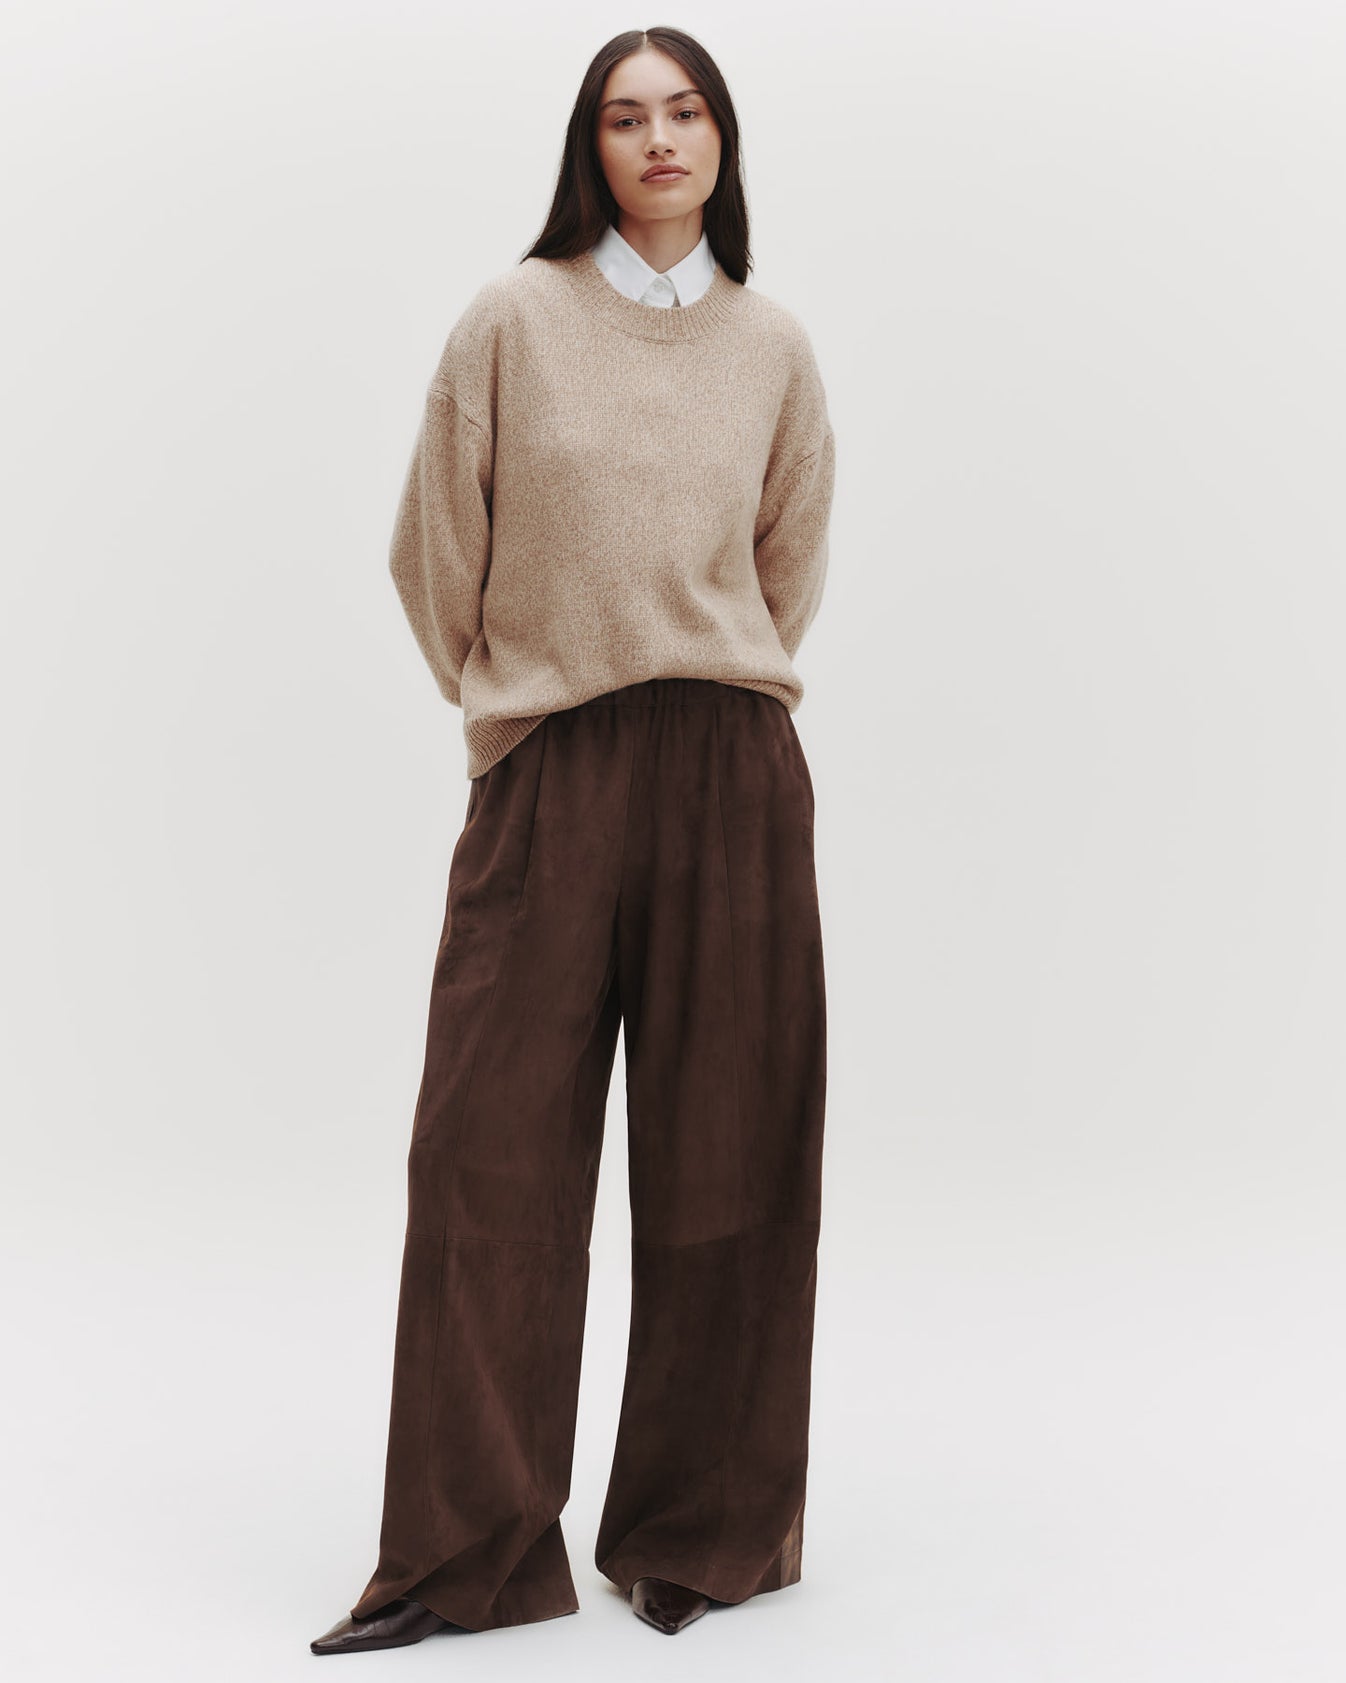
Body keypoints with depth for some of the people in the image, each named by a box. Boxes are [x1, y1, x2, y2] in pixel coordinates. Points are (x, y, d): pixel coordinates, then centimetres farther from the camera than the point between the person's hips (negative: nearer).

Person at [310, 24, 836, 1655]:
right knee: (492, 1151, -2)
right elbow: (435, 551, 8)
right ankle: (465, 1553, 9)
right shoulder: (512, 320, 3)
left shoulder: (773, 344, 10)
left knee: (724, 1162, 5)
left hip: (733, 781, 2)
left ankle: (700, 1534, 19)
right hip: (547, 780, -1)